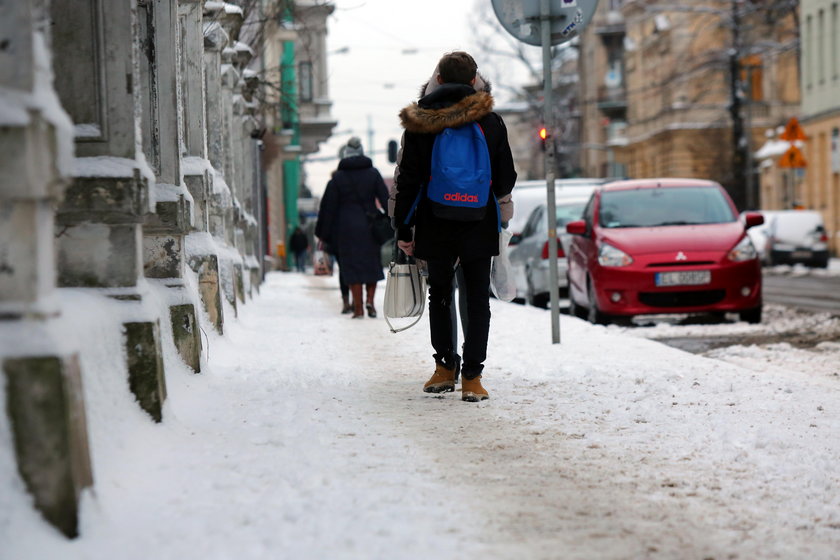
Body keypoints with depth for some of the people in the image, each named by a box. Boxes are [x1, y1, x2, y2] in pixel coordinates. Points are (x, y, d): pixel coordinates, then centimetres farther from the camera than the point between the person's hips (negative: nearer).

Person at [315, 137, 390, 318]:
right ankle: (370, 299, -4)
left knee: (352, 266, 3)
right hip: (369, 227, 1)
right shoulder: (373, 173, 2)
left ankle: (358, 308, 0)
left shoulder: (338, 177, -2)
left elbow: (329, 207, 0)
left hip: (347, 228, -1)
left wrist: (323, 234, 6)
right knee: (372, 263, 14)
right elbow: (385, 199, -1)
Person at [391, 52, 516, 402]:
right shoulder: (491, 122, 0)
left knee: (439, 294, 15)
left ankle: (444, 369, 18)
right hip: (480, 226, 0)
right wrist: (502, 216, 25)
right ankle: (472, 378, -1)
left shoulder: (420, 124, -2)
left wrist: (403, 229, 6)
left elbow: (406, 182, 0)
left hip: (435, 227, 0)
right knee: (477, 299, 4)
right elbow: (505, 178, 9)